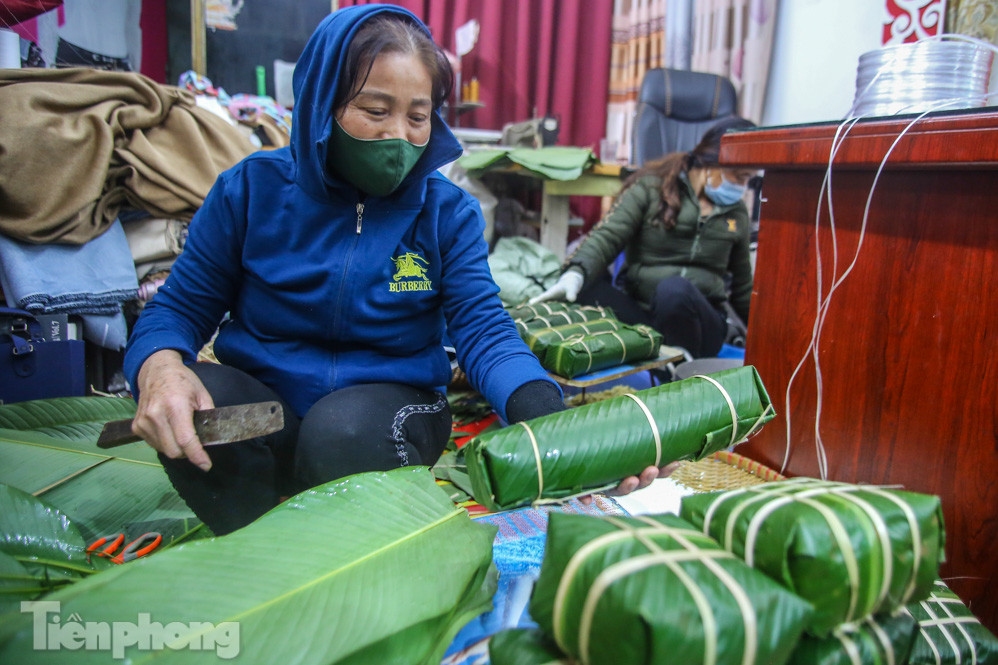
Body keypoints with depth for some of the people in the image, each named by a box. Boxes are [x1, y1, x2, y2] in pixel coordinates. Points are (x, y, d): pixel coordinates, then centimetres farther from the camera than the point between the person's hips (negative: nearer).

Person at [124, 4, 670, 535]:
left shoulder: (449, 211, -4)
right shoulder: (253, 188, -4)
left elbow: (484, 332, -14)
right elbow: (179, 308, 0)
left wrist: (556, 427, -35)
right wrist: (160, 370, -26)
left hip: (389, 404, -1)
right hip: (265, 399, 1)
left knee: (344, 431, -34)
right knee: (201, 403, -30)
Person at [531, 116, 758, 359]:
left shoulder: (737, 213, 14)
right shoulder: (651, 187, 2)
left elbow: (742, 287, 25)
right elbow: (607, 236, -12)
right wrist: (576, 272, -32)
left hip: (701, 324, 2)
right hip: (639, 311, -1)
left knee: (674, 289, -35)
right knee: (585, 284, -31)